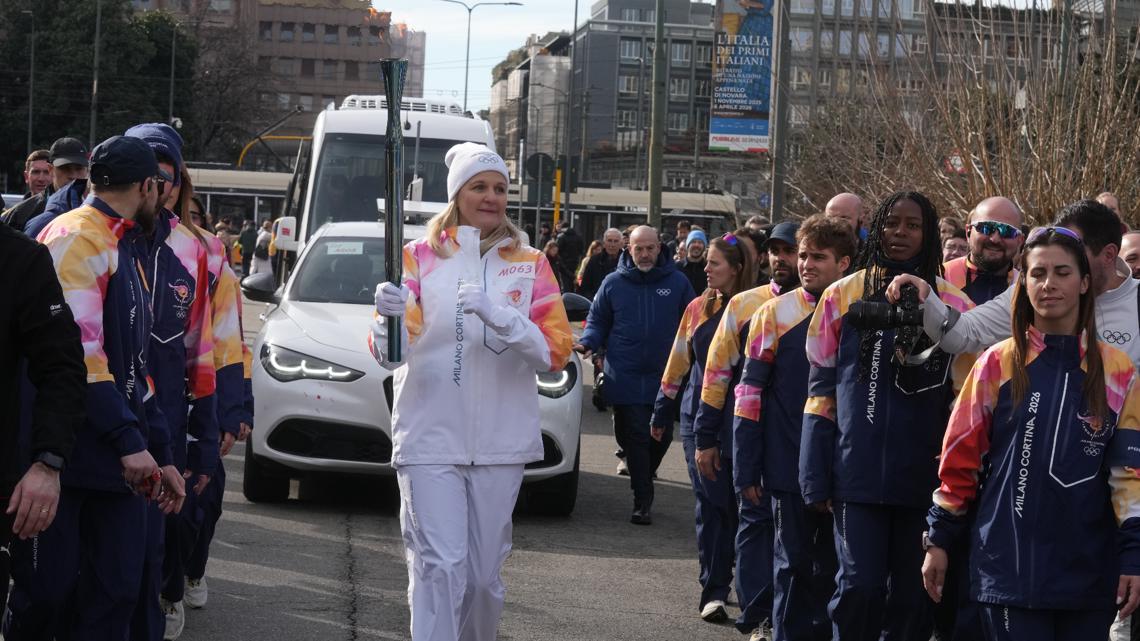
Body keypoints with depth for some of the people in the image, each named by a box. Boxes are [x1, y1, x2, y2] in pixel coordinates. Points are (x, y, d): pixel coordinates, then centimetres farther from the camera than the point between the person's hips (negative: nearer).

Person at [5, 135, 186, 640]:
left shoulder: (126, 249, 22)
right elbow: (79, 352, -18)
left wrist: (161, 456, 21)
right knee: (49, 591, -6)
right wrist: (129, 441, -20)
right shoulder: (76, 238, -9)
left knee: (117, 592, 5)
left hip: (118, 463, 9)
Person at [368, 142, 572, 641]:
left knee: (484, 572, 8)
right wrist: (389, 318, -23)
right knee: (440, 565, -13)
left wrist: (499, 316, -17)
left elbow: (556, 352, -1)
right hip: (430, 438, -2)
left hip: (500, 443, 2)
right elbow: (386, 353, 0)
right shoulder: (420, 257, 4)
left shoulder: (530, 265, 8)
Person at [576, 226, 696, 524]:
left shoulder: (677, 283, 5)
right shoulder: (613, 283, 6)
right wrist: (587, 343, -6)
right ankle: (642, 501, 2)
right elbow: (597, 321, 14)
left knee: (661, 438, 7)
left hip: (665, 378, 1)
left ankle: (643, 482, 32)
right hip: (626, 379, -1)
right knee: (634, 438, -4)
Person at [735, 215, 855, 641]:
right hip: (791, 466, -2)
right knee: (795, 563, 4)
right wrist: (746, 471, -7)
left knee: (833, 565, 9)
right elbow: (750, 393, -4)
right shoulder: (777, 313, -4)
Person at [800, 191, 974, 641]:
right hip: (857, 473, -1)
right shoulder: (843, 296, 3)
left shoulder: (953, 306, 3)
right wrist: (816, 480, 0)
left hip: (923, 478, 1)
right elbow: (821, 392, 5)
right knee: (859, 586, -8)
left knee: (911, 594, 7)